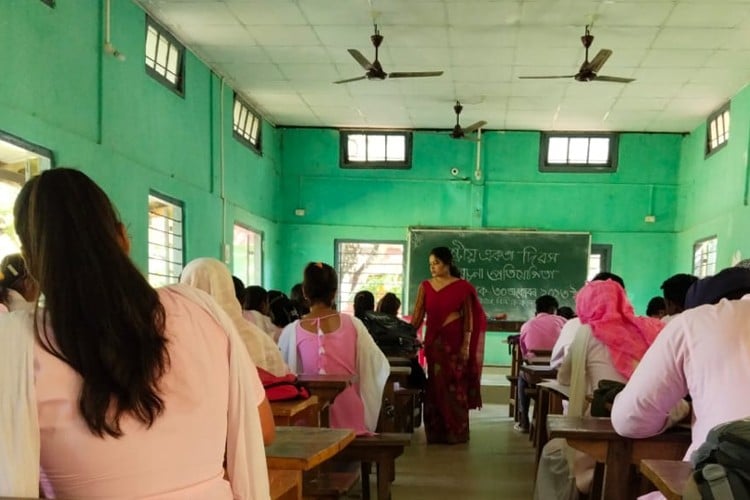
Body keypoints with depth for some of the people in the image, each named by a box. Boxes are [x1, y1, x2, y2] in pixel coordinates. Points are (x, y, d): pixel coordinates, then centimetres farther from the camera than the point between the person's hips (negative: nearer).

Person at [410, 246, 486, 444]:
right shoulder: (425, 286, 6)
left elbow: (469, 318, -4)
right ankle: (437, 432, 13)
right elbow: (417, 316, 5)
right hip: (434, 340, 3)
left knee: (455, 385, 1)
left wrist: (466, 345, -9)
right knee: (436, 385, 5)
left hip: (455, 340, -3)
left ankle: (456, 432, 11)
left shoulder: (462, 287, -4)